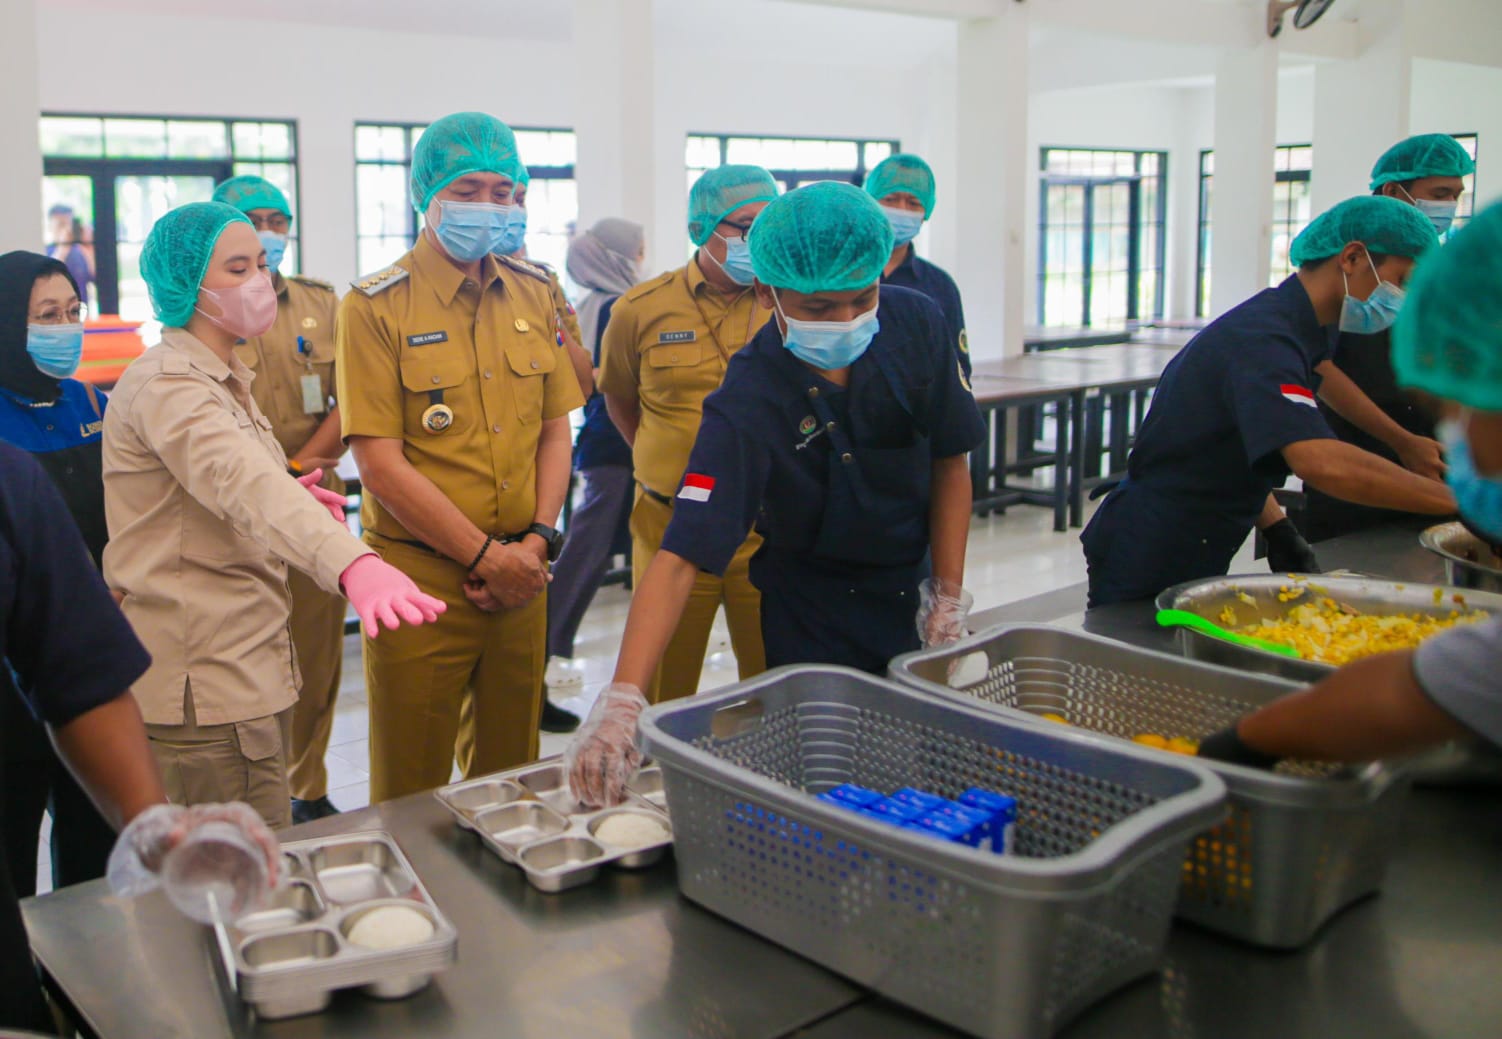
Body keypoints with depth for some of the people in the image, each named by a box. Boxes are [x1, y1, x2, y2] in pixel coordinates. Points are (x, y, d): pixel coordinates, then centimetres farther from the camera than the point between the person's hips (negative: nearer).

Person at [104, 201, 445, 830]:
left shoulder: (223, 380, 15)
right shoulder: (166, 384, -18)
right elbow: (246, 483, -38)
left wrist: (289, 495, 6)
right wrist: (354, 565, -55)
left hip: (248, 671, 10)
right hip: (202, 690, -10)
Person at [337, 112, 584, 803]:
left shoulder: (533, 294, 9)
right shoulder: (375, 307, -6)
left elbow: (555, 430, 10)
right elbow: (380, 464, -12)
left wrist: (537, 540, -4)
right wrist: (485, 555, -13)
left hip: (521, 577, 4)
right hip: (419, 579, -4)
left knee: (509, 771, 17)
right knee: (412, 790, 7)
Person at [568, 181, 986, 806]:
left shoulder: (917, 326, -17)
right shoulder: (747, 403, -29)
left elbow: (949, 462, -4)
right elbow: (680, 556, -36)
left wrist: (949, 596, -7)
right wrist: (622, 699, -47)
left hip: (914, 585, 4)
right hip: (814, 619, -4)